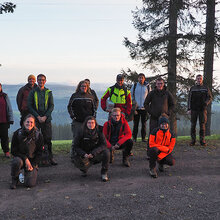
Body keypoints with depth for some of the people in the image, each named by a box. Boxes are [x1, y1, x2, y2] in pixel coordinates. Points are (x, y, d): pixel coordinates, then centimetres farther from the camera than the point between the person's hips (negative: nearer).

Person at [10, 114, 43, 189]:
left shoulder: (38, 135, -8)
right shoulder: (17, 134, -8)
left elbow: (39, 153, -1)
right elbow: (13, 151, -6)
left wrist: (33, 165, -12)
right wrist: (25, 159, -18)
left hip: (32, 161, 0)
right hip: (20, 157, 1)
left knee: (30, 183, -19)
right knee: (16, 161, -37)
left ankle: (28, 173, 18)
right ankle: (14, 179, -7)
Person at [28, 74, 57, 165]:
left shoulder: (49, 92, 8)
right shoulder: (33, 92, 4)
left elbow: (51, 106, 4)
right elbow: (29, 106, 0)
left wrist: (45, 117, -9)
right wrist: (38, 116, -10)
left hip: (46, 119, 1)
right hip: (35, 119, -1)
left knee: (48, 139, 3)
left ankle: (50, 158, 11)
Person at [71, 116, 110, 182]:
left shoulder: (99, 132, -10)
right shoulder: (81, 133, -11)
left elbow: (103, 145, -15)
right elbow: (75, 147, -10)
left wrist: (93, 153, -30)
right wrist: (84, 154, -28)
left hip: (95, 154, 0)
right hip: (84, 156, 0)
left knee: (106, 152, -27)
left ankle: (104, 173, -8)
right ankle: (84, 170, 10)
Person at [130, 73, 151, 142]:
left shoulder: (148, 86, 4)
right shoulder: (134, 86, 4)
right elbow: (130, 95, 11)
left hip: (144, 108, 0)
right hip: (136, 108, 0)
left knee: (144, 123, 5)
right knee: (135, 123, 4)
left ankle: (143, 137, 14)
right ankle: (134, 137, 11)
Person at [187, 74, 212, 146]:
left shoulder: (206, 88, 10)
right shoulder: (192, 88, 11)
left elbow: (210, 97, 7)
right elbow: (189, 99, 9)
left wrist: (206, 103, -14)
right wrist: (189, 109, 0)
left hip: (202, 109, -1)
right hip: (194, 109, 1)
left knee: (202, 125, -1)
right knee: (193, 125, -1)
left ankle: (202, 140, 6)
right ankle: (193, 140, 6)